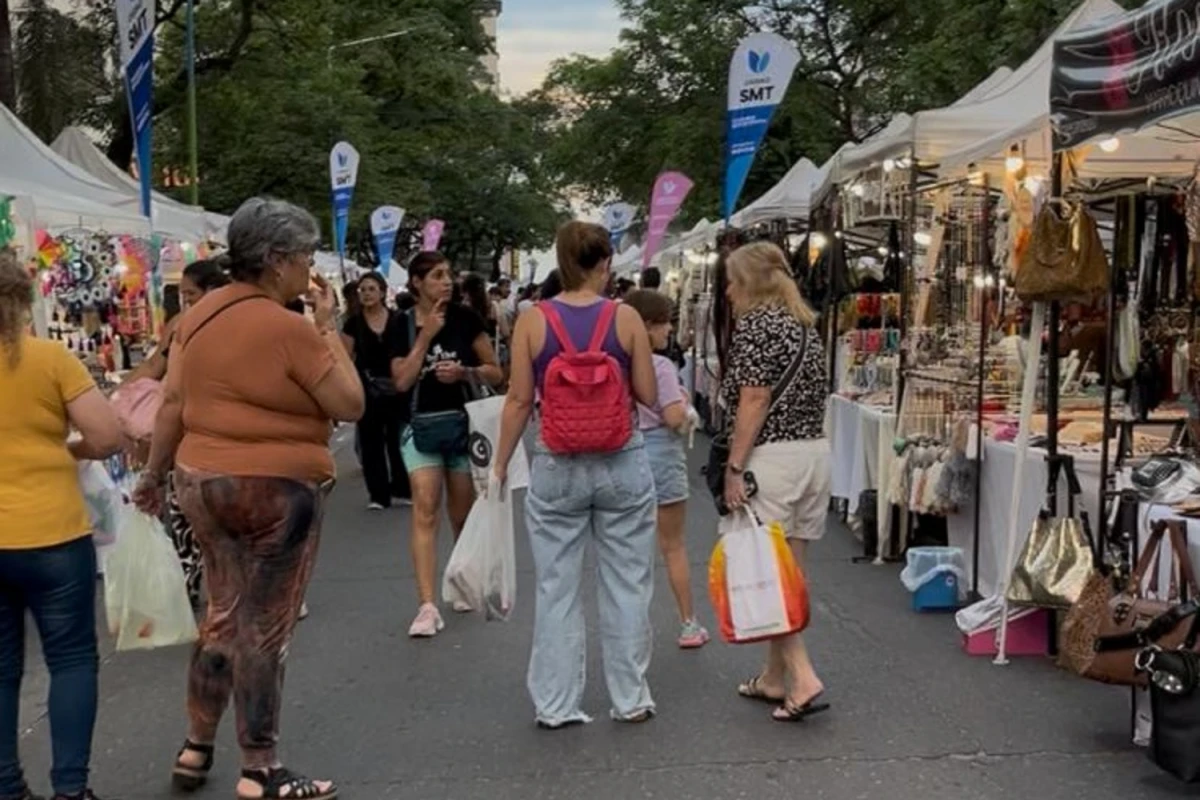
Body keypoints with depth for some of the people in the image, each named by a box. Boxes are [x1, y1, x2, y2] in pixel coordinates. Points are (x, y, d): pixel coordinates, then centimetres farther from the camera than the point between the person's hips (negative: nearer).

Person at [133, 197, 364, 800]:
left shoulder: (200, 314, 5)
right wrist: (329, 326, -7)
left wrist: (154, 474, 17)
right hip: (275, 489, -8)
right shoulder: (290, 328, -17)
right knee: (264, 631, 1)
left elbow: (174, 402, 8)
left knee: (223, 616, 20)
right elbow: (351, 405, -12)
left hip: (204, 482, 8)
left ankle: (196, 748, 29)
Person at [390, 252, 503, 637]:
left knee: (463, 516, 11)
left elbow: (496, 373, 1)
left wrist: (465, 372, -18)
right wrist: (426, 335, -12)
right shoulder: (403, 325, 0)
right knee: (425, 510, -12)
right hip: (421, 425, 0)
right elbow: (402, 381, -9)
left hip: (463, 423, 0)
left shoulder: (465, 318, -3)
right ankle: (427, 606, -14)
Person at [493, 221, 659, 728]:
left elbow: (519, 401, -3)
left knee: (557, 588, 10)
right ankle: (631, 699, 20)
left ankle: (555, 704, 16)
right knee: (627, 585, 11)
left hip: (557, 468, 1)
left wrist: (500, 464, 7)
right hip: (621, 463, 0)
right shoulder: (626, 319, -6)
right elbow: (649, 396, -2)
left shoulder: (532, 321, -4)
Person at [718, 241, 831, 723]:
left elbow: (754, 400, -16)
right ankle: (774, 678, 20)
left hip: (771, 458, -9)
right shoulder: (804, 323, 15)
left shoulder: (754, 323, -10)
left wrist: (734, 467, -15)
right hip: (815, 452, 9)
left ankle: (803, 680, -12)